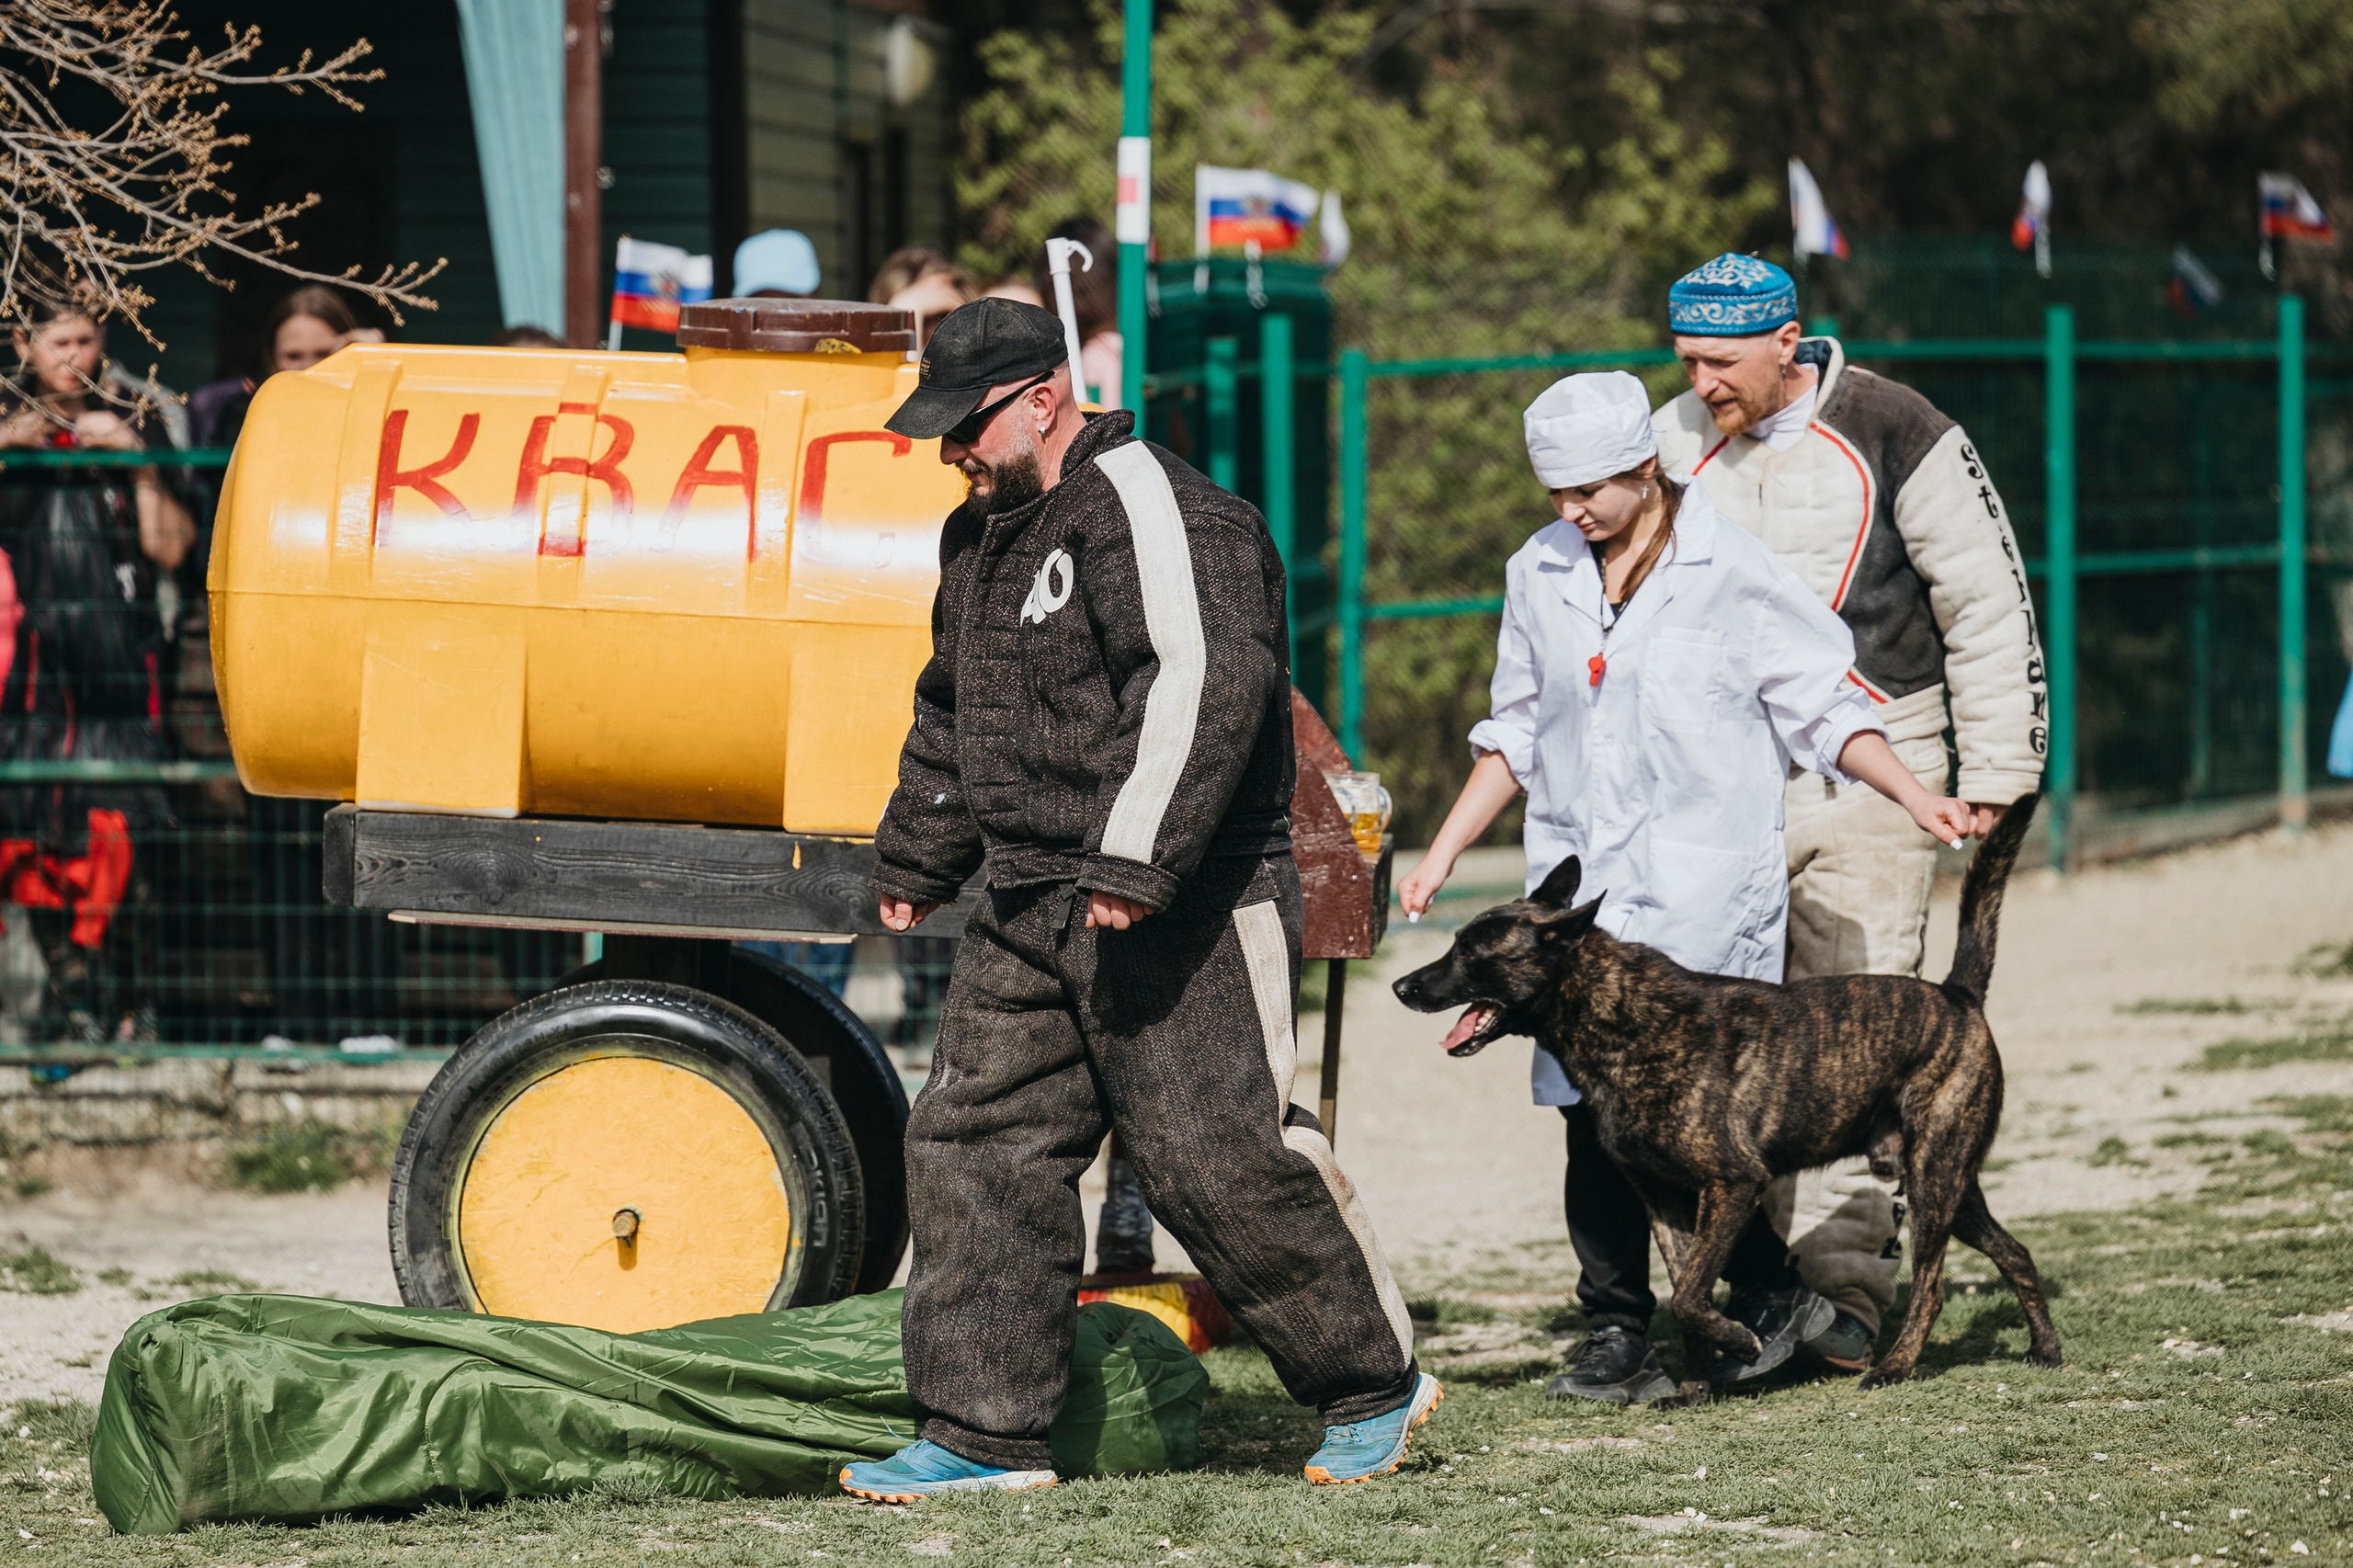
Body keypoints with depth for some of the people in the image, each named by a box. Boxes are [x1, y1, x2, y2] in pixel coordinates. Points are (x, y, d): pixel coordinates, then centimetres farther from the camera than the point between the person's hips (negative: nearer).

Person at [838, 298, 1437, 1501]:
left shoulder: (1151, 512, -14)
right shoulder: (982, 539, 17)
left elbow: (1205, 685, -25)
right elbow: (951, 715, 31)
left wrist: (1135, 863, -30)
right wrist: (914, 862, 35)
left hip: (1185, 912, -9)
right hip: (1031, 909, 9)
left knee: (1215, 1154, -8)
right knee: (974, 1143, 3)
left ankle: (1374, 1384, 9)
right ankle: (985, 1434, 8)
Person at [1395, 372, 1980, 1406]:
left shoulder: (1732, 573, -2)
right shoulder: (1539, 576, 12)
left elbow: (1822, 708, 3)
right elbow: (1515, 734, 22)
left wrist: (1909, 793, -9)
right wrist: (1443, 853, 18)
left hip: (1703, 890, -4)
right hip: (1577, 886, 4)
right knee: (1591, 1109, -3)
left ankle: (1773, 1303, 7)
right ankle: (1618, 1334, 2)